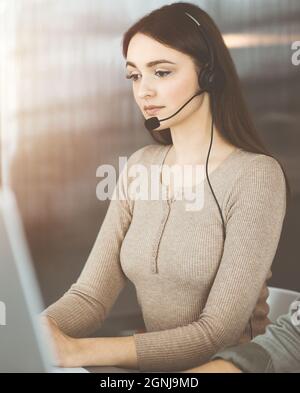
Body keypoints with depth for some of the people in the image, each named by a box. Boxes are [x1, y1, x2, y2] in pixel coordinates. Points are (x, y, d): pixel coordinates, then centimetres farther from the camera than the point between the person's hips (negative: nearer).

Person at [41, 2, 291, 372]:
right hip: (153, 368, 4)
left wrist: (78, 351, -26)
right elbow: (90, 295, -2)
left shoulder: (256, 175, -14)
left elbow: (218, 332, -19)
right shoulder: (139, 167, 4)